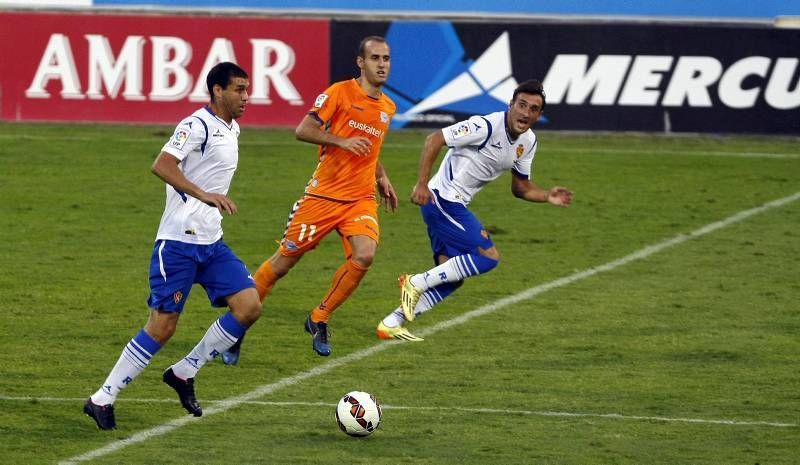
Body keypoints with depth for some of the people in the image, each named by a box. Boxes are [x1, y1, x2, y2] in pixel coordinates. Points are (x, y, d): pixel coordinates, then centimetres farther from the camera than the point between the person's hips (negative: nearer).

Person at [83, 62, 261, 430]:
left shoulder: (231, 130, 14)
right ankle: (102, 400, 1)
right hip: (178, 243, -8)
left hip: (211, 243, 8)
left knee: (249, 306, -5)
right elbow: (162, 165, -28)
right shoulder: (197, 126, -14)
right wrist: (205, 195, -37)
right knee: (162, 327, -9)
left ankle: (184, 373, 8)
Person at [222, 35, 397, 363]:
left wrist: (381, 178, 18)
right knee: (285, 260, 1)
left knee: (364, 255, -22)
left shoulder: (387, 108, 13)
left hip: (361, 198, 4)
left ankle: (319, 320, -2)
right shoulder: (340, 93, -7)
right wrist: (342, 141, -21)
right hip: (323, 194, -4)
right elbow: (302, 130, -11)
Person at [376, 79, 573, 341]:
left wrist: (548, 197, -2)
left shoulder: (527, 142, 7)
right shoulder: (486, 126, -20)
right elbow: (434, 140, -20)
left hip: (456, 206, 9)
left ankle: (392, 323, 14)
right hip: (442, 199, -9)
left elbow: (521, 187, 17)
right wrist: (422, 184, -25)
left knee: (451, 278, 9)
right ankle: (417, 283, -8)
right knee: (488, 256, -15)